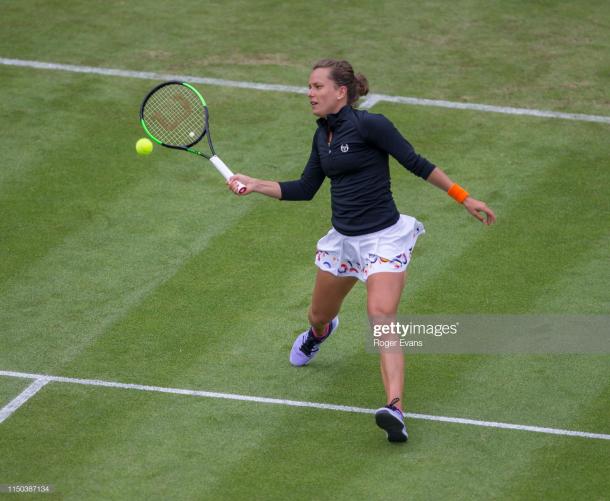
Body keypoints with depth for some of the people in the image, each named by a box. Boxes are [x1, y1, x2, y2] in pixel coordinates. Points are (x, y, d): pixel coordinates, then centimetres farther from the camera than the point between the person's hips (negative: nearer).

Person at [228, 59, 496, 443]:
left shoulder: (370, 125, -15)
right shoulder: (323, 135, 7)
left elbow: (417, 163, -11)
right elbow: (305, 190, 14)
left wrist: (465, 198, -10)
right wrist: (254, 185, 6)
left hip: (383, 238, -7)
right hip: (343, 239, 7)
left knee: (381, 317, -26)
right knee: (319, 317, 23)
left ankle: (396, 411, -37)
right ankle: (318, 333, 64)